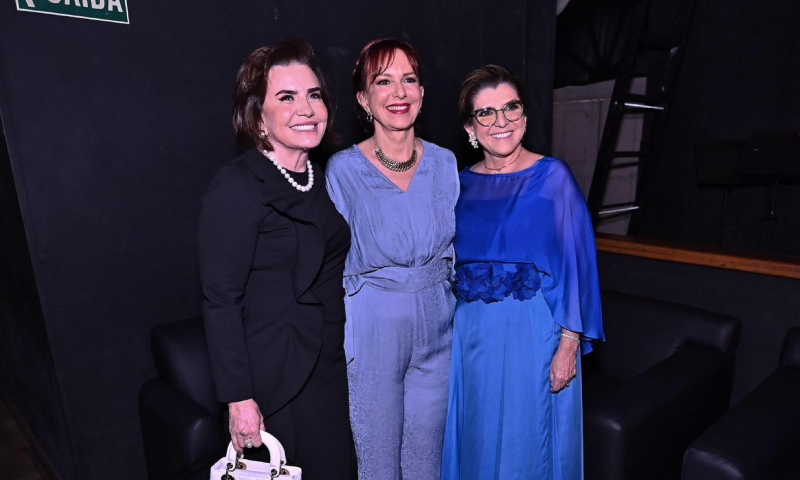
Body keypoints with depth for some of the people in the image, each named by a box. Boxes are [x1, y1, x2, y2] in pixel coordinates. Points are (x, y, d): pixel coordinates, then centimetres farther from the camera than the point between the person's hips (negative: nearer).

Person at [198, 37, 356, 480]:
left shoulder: (324, 178, 5)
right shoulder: (235, 189, -18)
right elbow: (220, 300, -18)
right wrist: (239, 398, -17)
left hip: (332, 372, 7)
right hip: (275, 384, -6)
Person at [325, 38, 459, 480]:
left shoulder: (444, 162, 0)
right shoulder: (342, 170, -12)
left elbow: (457, 245, 9)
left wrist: (462, 317, 8)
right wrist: (337, 339, -7)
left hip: (437, 325, 4)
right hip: (374, 328, -3)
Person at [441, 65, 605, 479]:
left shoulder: (552, 176, -7)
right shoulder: (463, 184, 4)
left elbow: (575, 262, -9)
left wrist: (569, 344, -12)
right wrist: (450, 330, 10)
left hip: (533, 332, -3)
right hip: (472, 333, 4)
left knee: (529, 438, 13)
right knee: (478, 436, 18)